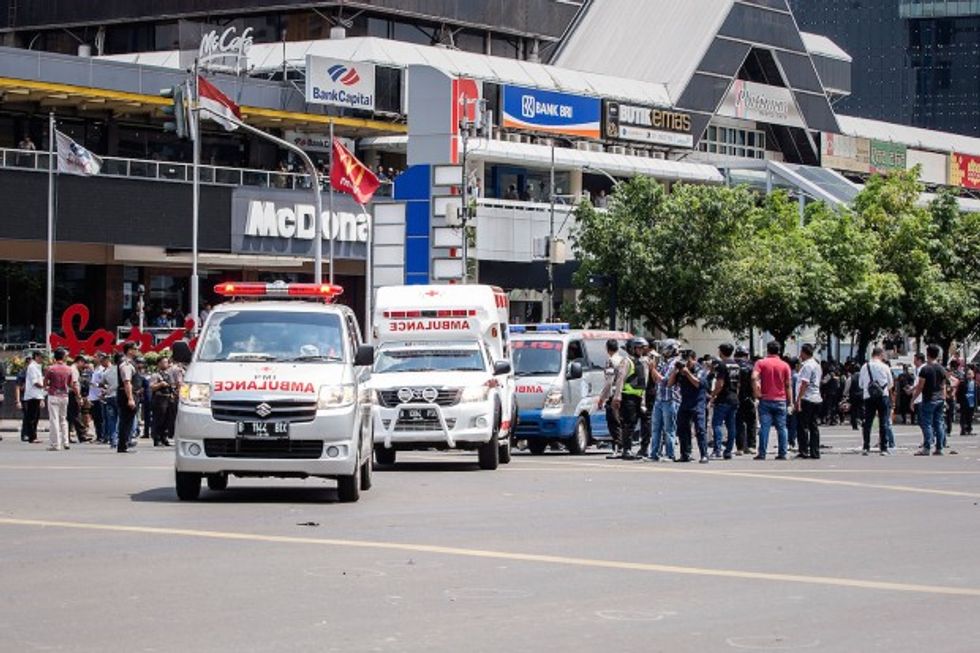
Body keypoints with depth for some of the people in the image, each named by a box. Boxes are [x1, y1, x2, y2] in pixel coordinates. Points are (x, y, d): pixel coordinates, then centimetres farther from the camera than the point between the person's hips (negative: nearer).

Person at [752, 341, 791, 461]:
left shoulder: (761, 363, 0)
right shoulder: (784, 365, 3)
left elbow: (754, 378, -16)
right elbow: (788, 385, 3)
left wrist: (757, 393, -8)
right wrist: (789, 401, 8)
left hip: (765, 400, -1)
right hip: (781, 401, 1)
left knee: (764, 427, -3)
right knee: (781, 428, 5)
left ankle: (762, 454, -6)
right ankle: (782, 453, 5)